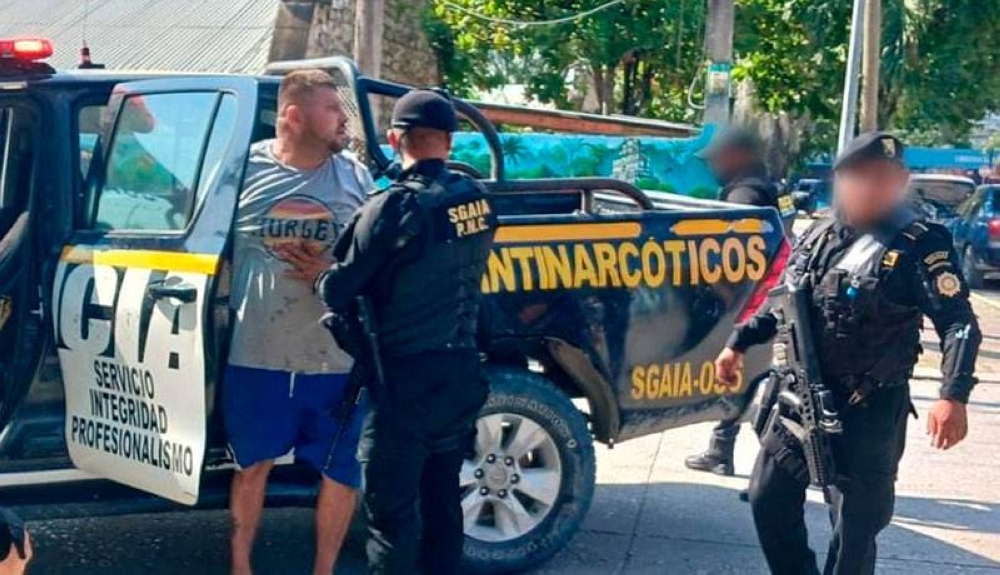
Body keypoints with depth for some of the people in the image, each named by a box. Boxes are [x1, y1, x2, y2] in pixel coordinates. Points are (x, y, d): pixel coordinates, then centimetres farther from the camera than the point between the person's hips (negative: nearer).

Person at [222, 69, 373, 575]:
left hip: (337, 359, 1)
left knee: (340, 470, 9)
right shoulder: (245, 168, -1)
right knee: (253, 463, 13)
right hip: (256, 355, -1)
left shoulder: (356, 177, 3)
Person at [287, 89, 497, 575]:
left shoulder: (395, 205, -16)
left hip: (407, 379, -6)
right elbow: (449, 274, 7)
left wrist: (317, 275, 8)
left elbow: (338, 293, -14)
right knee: (441, 498, 18)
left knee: (390, 507, 1)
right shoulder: (477, 200, 1)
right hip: (461, 372, 7)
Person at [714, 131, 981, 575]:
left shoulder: (920, 246, -11)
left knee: (855, 525, 2)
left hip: (869, 410, -6)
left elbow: (959, 323, -17)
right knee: (768, 501, 13)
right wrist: (739, 343, 17)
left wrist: (953, 396, -29)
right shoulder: (818, 236, 6)